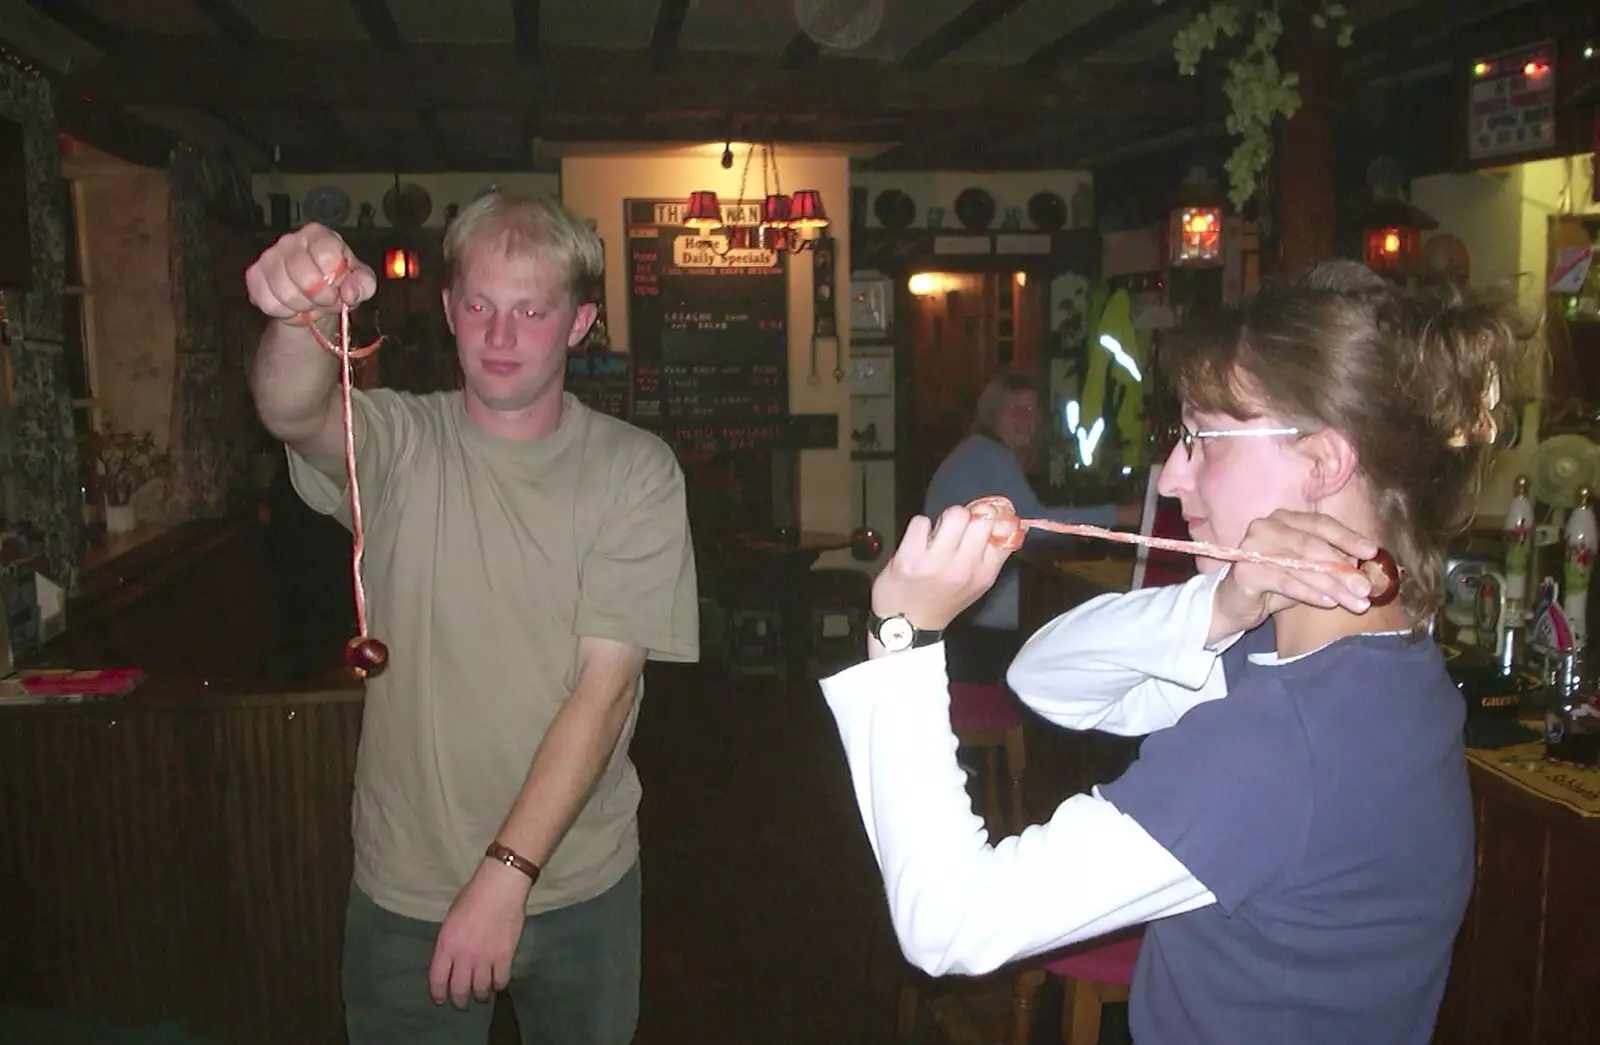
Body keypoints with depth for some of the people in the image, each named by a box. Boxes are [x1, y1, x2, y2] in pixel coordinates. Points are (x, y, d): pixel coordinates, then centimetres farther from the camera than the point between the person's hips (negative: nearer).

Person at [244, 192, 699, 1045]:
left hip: (582, 885, 0)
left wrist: (507, 874, -21)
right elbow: (292, 415, -28)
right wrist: (303, 317, -50)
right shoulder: (396, 443, -5)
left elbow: (606, 685, -16)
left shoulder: (635, 471, -10)